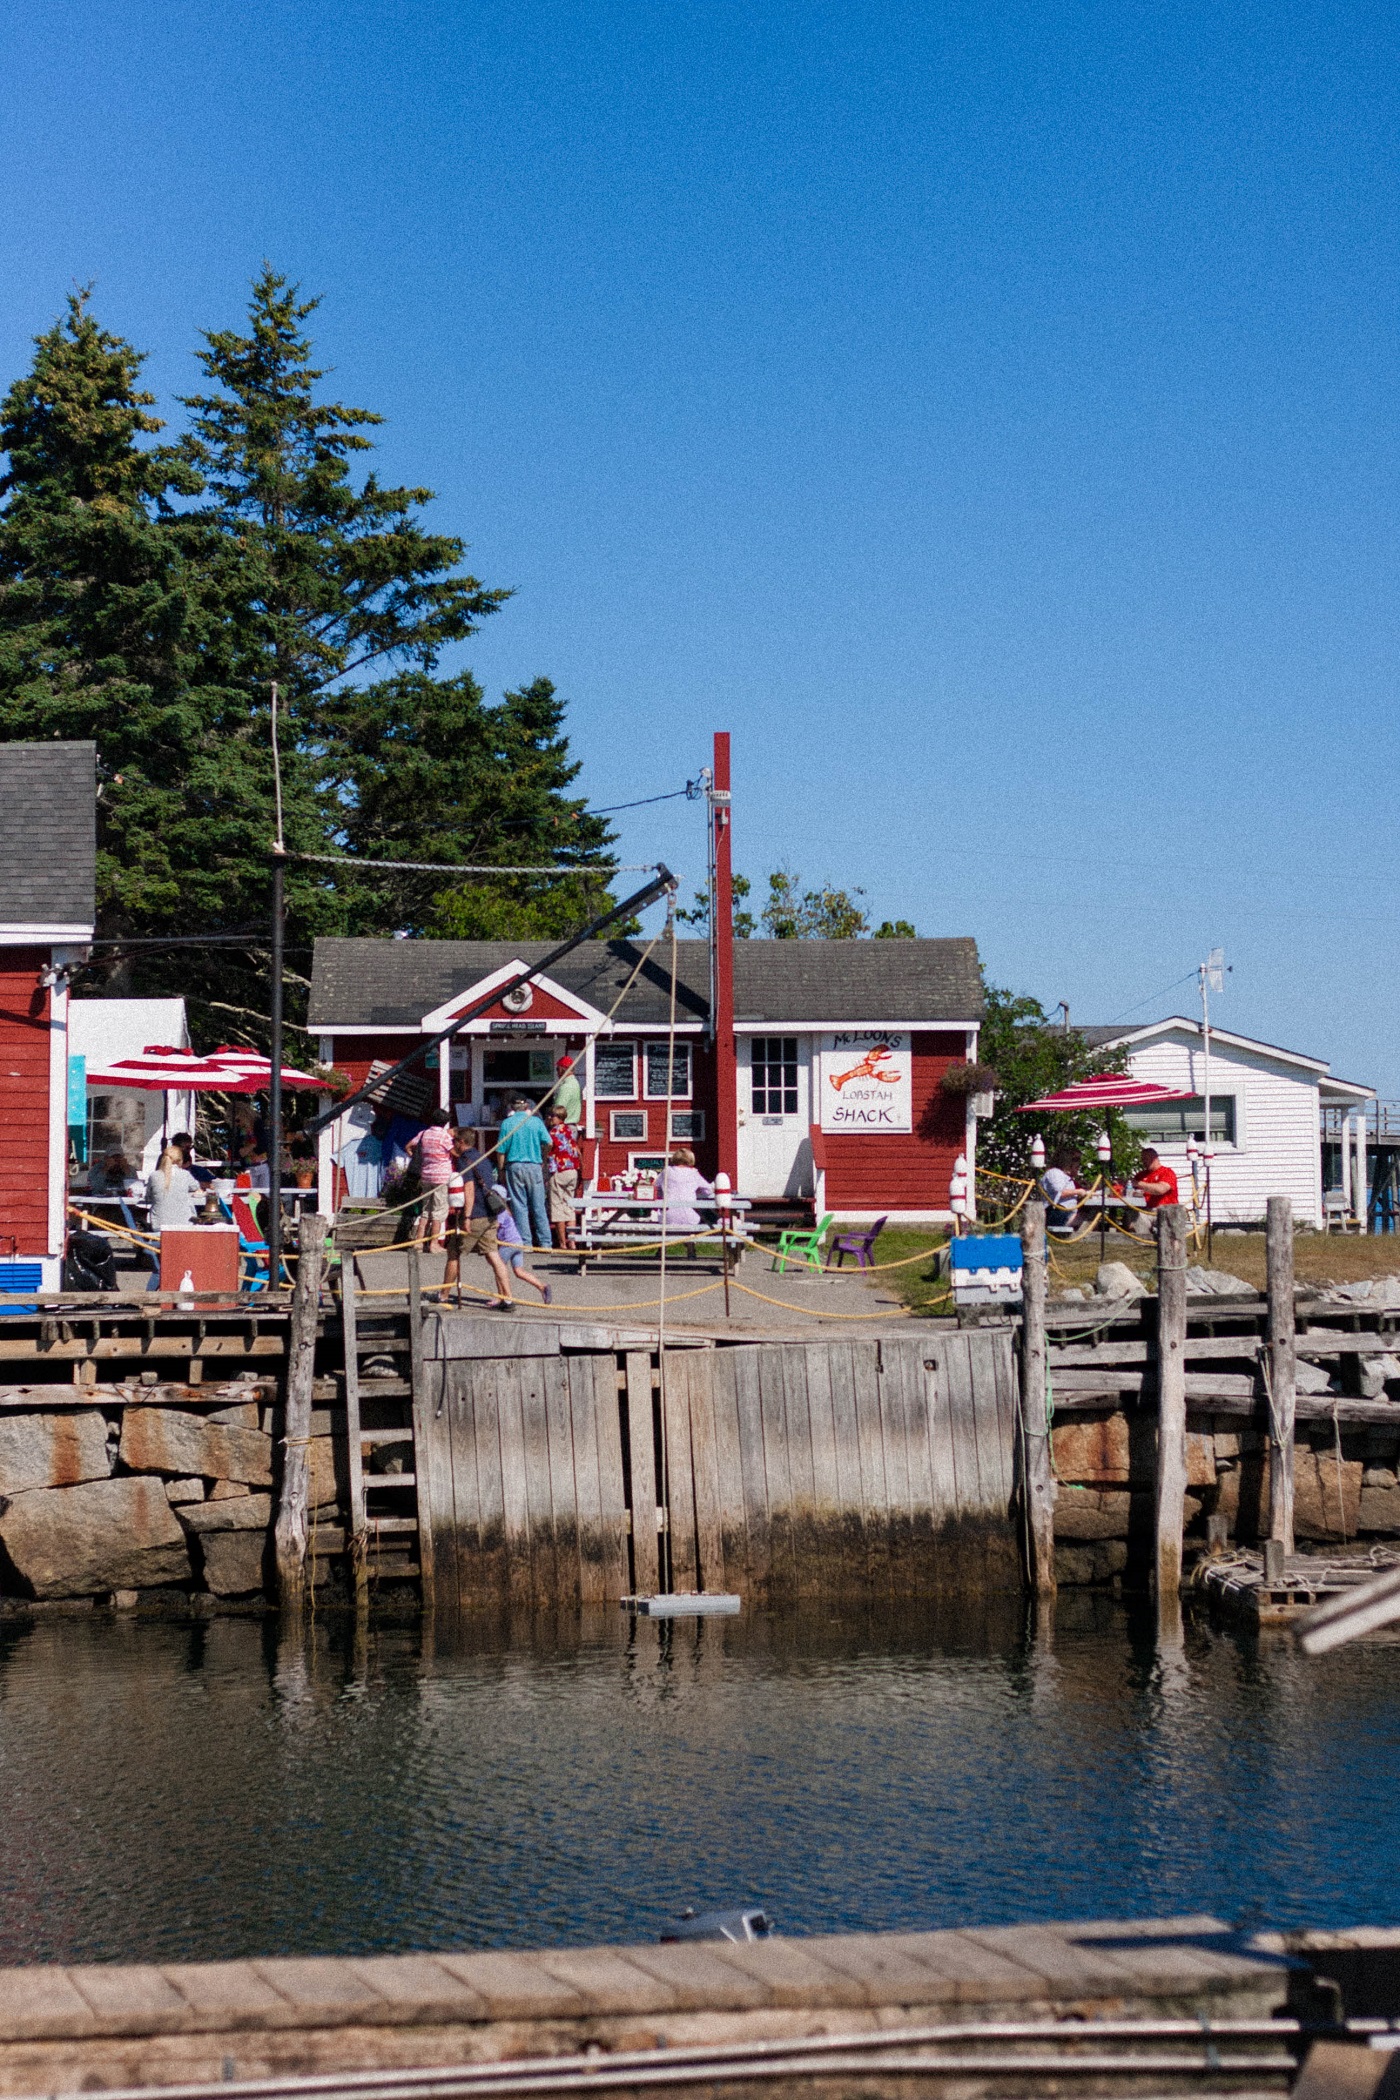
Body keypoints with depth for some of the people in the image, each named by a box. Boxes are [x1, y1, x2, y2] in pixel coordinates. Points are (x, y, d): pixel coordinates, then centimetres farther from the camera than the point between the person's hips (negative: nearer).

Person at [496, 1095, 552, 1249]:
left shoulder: (507, 1123, 0)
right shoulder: (535, 1121, 1)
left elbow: (501, 1150, -2)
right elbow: (547, 1143, -4)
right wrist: (543, 1160, 13)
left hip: (514, 1166, -1)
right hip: (534, 1166, 1)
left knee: (519, 1206, 3)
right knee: (538, 1206, 4)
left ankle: (525, 1242, 1)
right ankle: (545, 1242, 3)